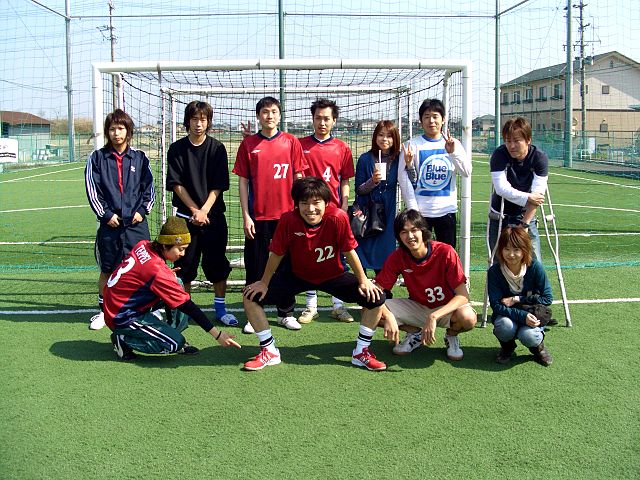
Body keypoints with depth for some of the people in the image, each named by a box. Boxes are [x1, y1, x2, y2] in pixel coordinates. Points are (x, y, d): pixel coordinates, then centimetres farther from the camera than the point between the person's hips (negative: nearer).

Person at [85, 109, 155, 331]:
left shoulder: (139, 158, 7)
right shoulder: (98, 158, 3)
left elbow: (149, 188, 10)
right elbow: (92, 190, 1)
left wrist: (142, 211, -3)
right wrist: (106, 214, -7)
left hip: (136, 223, 1)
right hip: (110, 223, 0)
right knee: (107, 269, 7)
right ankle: (104, 311, 20)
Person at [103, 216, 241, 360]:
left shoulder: (143, 245, -6)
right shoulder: (159, 272, -28)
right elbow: (187, 306, -25)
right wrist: (218, 335, -22)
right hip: (122, 318, -9)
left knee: (176, 284, 3)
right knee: (175, 343, -14)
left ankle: (177, 343, 6)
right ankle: (123, 339, -3)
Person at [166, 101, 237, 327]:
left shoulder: (217, 148, 0)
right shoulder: (177, 149, 2)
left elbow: (218, 186, -3)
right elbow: (176, 184, -2)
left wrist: (204, 211, -13)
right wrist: (194, 210, -10)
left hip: (214, 215, 0)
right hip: (185, 215, 0)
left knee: (218, 263, 3)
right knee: (185, 263, 5)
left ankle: (220, 307, 15)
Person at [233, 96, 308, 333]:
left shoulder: (291, 142, 3)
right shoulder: (248, 144, 3)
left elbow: (298, 178, 5)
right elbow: (243, 181, 4)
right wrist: (246, 216, -2)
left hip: (287, 214, 1)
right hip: (258, 216, 0)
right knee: (256, 267, 5)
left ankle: (286, 313, 21)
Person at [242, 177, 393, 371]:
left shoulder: (338, 218, -30)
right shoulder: (288, 220, -28)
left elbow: (349, 252, -15)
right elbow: (277, 254, -13)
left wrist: (363, 281, -9)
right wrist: (264, 283, -4)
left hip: (333, 276, 0)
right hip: (297, 275, 1)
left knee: (375, 297, -16)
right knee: (251, 297, -12)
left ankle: (361, 352, 5)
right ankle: (269, 351, 8)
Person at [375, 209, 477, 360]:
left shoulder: (445, 252, -24)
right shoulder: (397, 257, -15)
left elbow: (463, 295, -26)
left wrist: (433, 316, -39)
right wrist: (388, 316, -36)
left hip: (447, 308, -3)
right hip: (417, 307, 3)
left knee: (468, 318, -38)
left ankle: (452, 336, 1)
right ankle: (415, 333, 7)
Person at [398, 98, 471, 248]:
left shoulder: (454, 144, 6)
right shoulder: (413, 145, -2)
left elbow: (466, 172, -3)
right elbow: (403, 177, -6)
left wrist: (453, 152, -18)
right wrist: (412, 208, -10)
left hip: (447, 209, 2)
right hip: (420, 211, -2)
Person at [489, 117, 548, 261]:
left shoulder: (540, 157, -12)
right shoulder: (499, 155, -13)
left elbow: (538, 194, -19)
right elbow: (501, 188, -23)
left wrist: (524, 224, -23)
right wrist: (528, 197, -28)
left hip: (527, 217, 1)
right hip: (500, 218, -1)